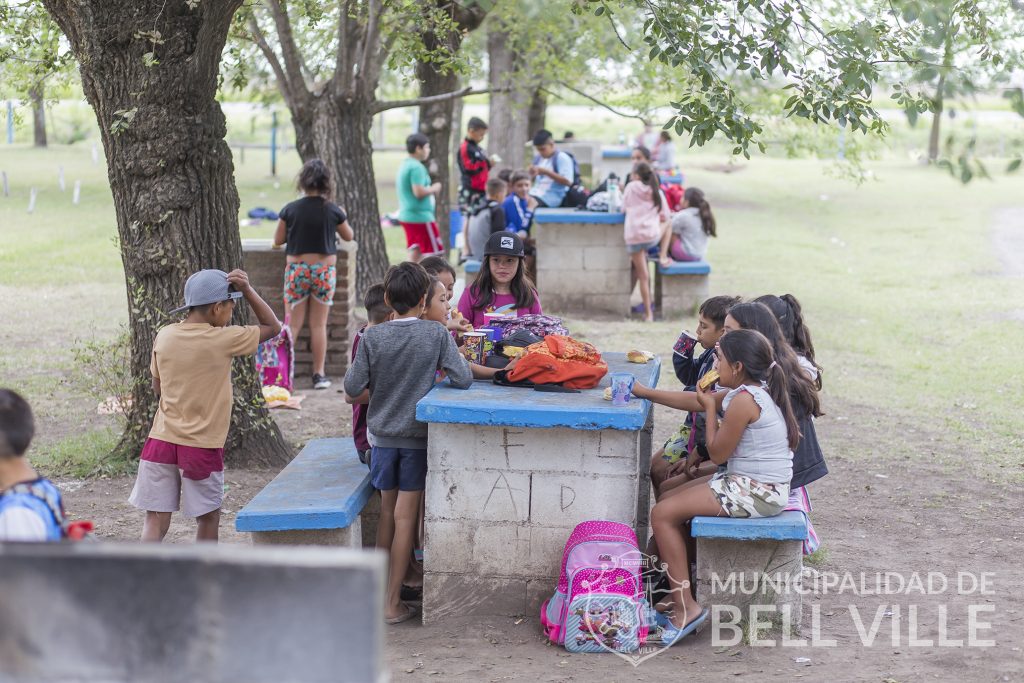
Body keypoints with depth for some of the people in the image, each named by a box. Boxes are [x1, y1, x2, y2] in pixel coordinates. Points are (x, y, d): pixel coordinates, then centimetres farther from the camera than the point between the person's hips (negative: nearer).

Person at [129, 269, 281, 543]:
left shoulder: (164, 335, 2)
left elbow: (157, 386, 13)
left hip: (161, 441, 4)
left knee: (155, 519, 2)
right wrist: (247, 290, -3)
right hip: (202, 447, -3)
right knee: (208, 517, 15)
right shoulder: (224, 339, -11)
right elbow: (272, 327, 0)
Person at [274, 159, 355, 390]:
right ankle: (319, 374, 11)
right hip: (325, 270, 0)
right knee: (319, 325, 7)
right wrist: (342, 218, 29)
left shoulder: (290, 210, -7)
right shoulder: (333, 211, -6)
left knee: (293, 324, 5)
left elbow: (277, 241, 3)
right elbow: (349, 236, 11)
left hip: (297, 269, 0)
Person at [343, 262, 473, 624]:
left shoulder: (372, 338, -6)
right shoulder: (437, 334, -10)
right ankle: (392, 602, 3)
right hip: (418, 436, -2)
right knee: (405, 517, 1)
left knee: (387, 510, 17)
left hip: (383, 435, 2)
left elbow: (352, 392, -6)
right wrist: (439, 372, 8)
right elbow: (464, 380, -12)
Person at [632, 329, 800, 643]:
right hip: (756, 486, 11)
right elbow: (694, 401, 19)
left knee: (663, 513, -9)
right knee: (670, 497, 18)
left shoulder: (744, 400, -20)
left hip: (754, 493, -11)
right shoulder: (753, 391, 11)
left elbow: (717, 453, -15)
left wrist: (711, 407, -3)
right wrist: (643, 392, 20)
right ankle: (679, 590, 19)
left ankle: (685, 607, -9)